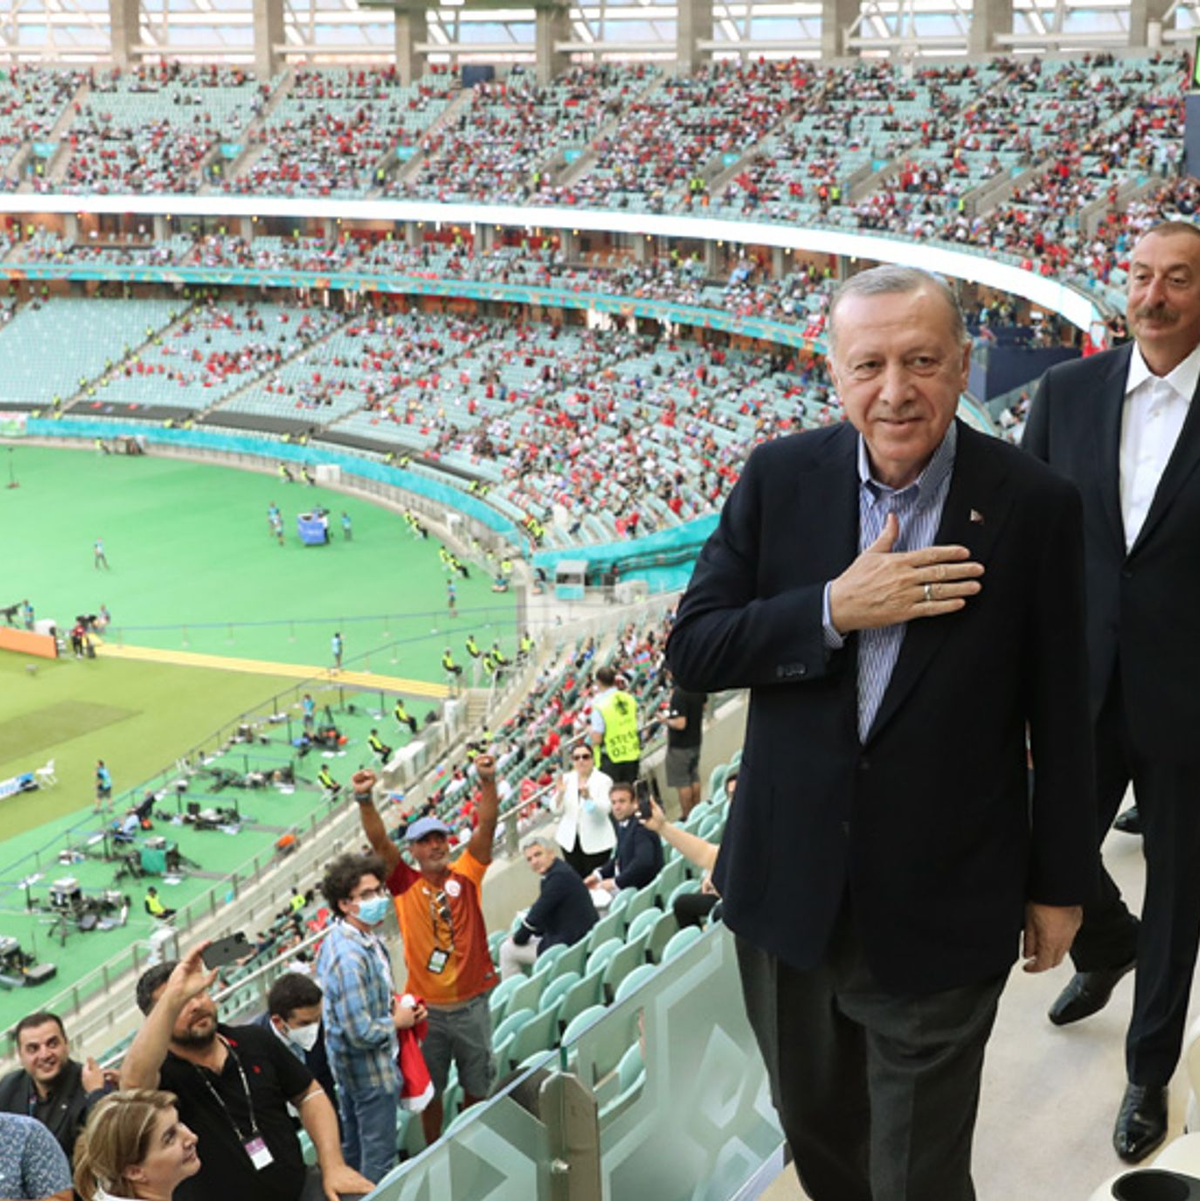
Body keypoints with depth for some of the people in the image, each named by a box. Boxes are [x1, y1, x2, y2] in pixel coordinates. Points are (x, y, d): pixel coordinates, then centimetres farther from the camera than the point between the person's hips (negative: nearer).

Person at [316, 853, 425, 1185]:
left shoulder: (365, 937, 0)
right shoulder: (350, 956, -31)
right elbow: (362, 1033, -32)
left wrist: (397, 1006, -1)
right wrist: (397, 1021, -14)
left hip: (351, 1068, 10)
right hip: (371, 1070, -10)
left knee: (354, 1150, 24)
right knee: (379, 1158, 5)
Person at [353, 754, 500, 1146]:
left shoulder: (466, 875, -2)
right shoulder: (405, 885, -4)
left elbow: (486, 827, -13)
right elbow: (379, 842, -17)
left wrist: (487, 782, -28)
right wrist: (365, 800, -32)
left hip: (471, 1004, 1)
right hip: (427, 1008, -1)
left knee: (477, 1085, 14)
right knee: (429, 1087, 12)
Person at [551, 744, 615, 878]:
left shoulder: (603, 780, -5)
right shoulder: (566, 778, 6)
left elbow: (606, 809, -19)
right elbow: (556, 809, 1)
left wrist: (588, 797, -36)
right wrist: (560, 793, -20)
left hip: (596, 841, -4)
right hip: (571, 839, 4)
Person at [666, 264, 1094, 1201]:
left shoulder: (1034, 506, -12)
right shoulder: (780, 479, -5)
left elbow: (1060, 717, -4)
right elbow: (693, 651, -8)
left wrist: (1060, 882, 2)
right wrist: (836, 610, -21)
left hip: (943, 907, -3)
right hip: (789, 888, 3)